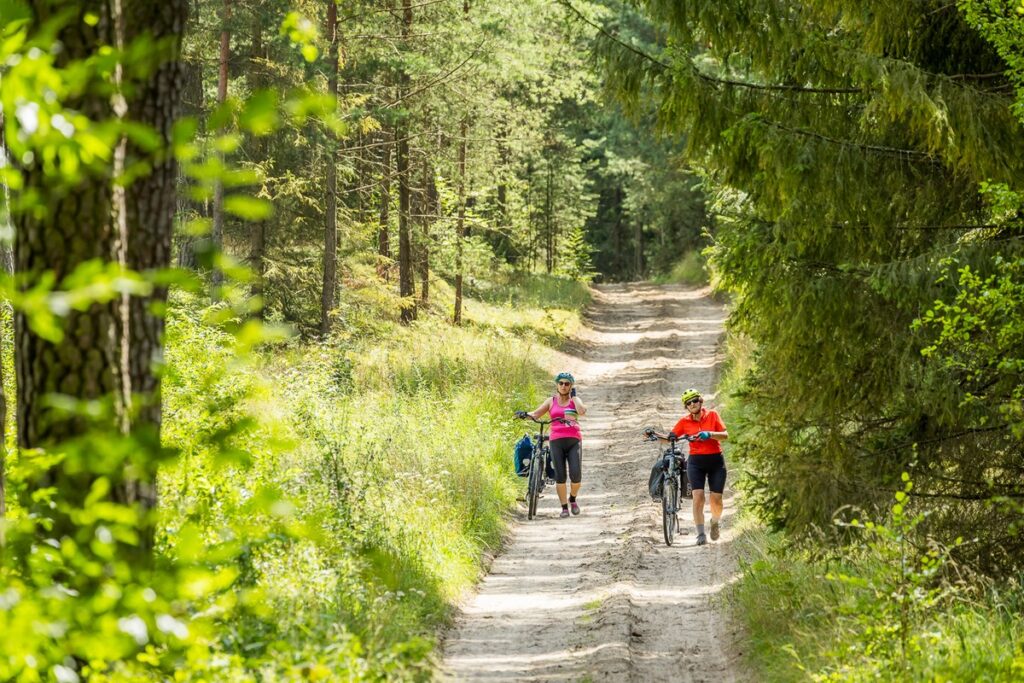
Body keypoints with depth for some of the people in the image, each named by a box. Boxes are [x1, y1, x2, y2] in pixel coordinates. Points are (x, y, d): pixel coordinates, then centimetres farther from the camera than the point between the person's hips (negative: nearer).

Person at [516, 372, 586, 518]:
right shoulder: (551, 401, 12)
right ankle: (564, 507, 3)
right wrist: (525, 414, -17)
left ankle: (573, 499, 17)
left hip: (574, 440, 0)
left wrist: (574, 395, -2)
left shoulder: (574, 400, 11)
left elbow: (582, 411, -11)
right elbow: (536, 414, 3)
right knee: (560, 476, -6)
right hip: (557, 441, 1)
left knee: (576, 475, -10)